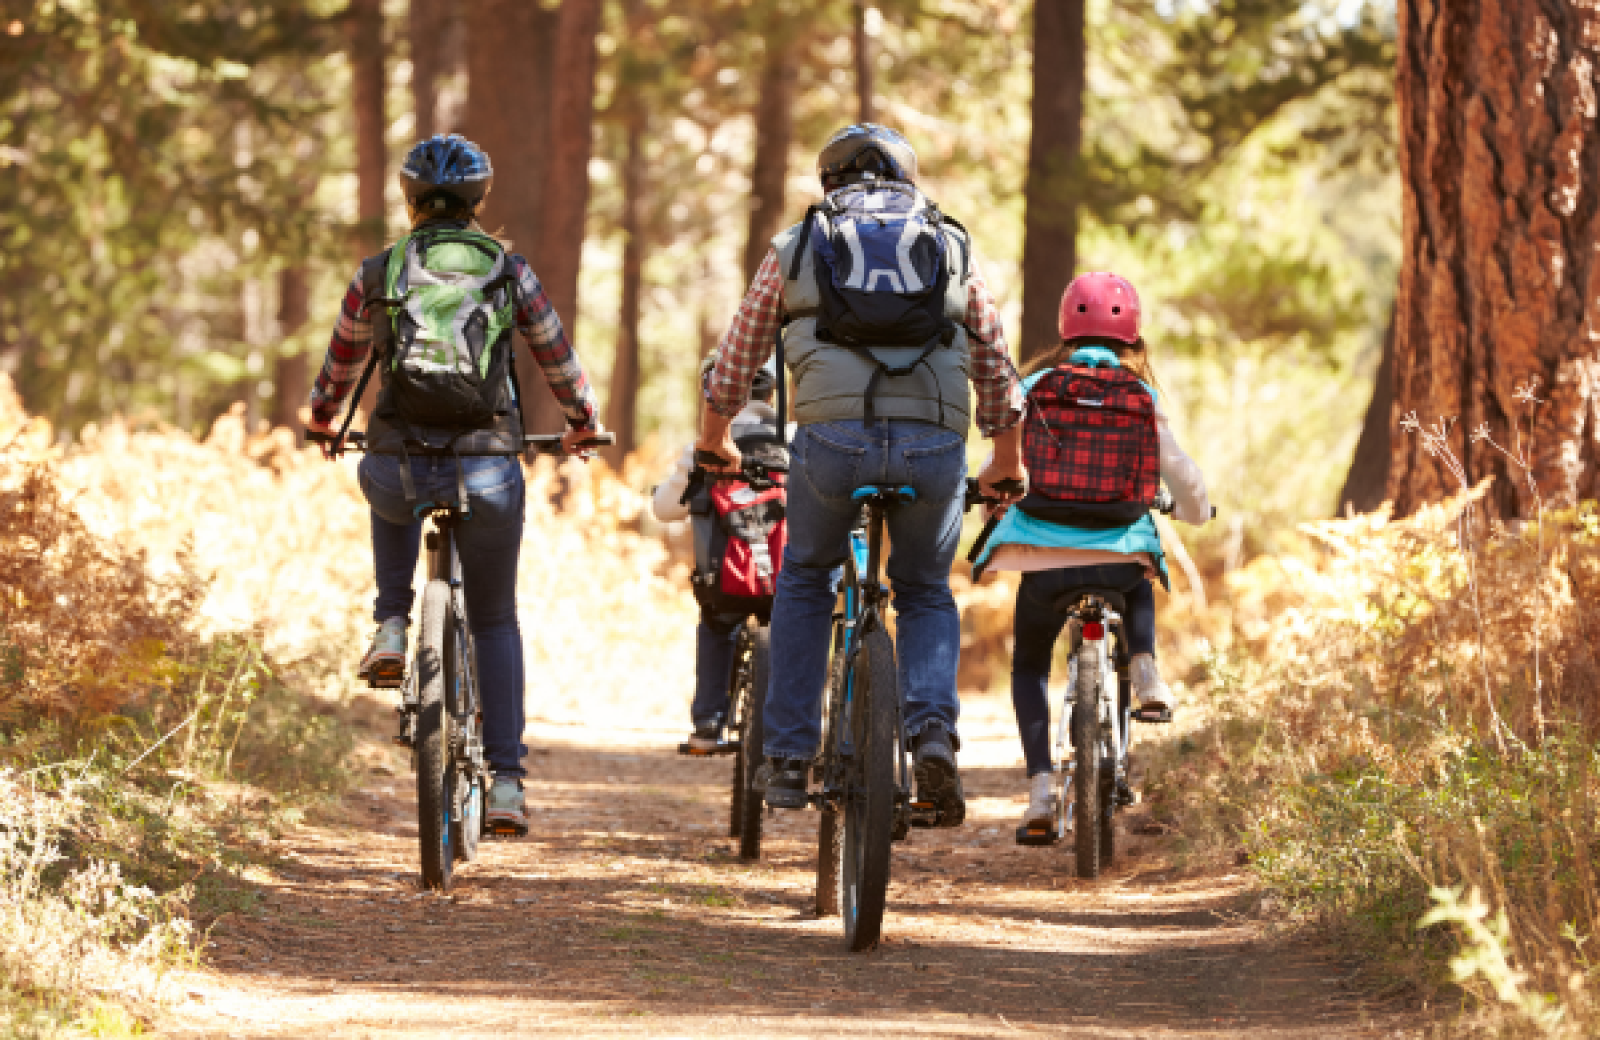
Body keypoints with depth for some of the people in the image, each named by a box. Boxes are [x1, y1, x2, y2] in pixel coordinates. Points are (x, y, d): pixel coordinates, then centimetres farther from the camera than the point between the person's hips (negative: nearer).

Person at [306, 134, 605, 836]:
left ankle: (391, 628, 21)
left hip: (399, 467, 0)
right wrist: (582, 425, 36)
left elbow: (341, 363, 20)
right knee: (495, 620, 18)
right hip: (489, 471, 0)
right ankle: (506, 784, 9)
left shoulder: (377, 274, 5)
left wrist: (321, 421, 42)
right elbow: (557, 359, 16)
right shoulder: (510, 272, 4)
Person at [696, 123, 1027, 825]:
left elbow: (738, 355, 27)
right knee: (926, 594, 22)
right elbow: (996, 369, 27)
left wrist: (714, 440, 45)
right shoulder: (953, 246, 21)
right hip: (934, 445, 1)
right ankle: (933, 734, -4)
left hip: (832, 438, -1)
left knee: (805, 579, 25)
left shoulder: (795, 246, 19)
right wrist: (1007, 464, 42)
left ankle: (788, 757, 19)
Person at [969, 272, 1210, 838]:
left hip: (1042, 554, -1)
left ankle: (1040, 786, 2)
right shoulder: (1141, 397, 5)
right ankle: (1145, 672, 12)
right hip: (1120, 552, 1)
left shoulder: (1035, 388, 5)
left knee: (1029, 664, 20)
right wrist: (1194, 511, 32)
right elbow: (1180, 473, 9)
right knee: (1138, 584, 39)